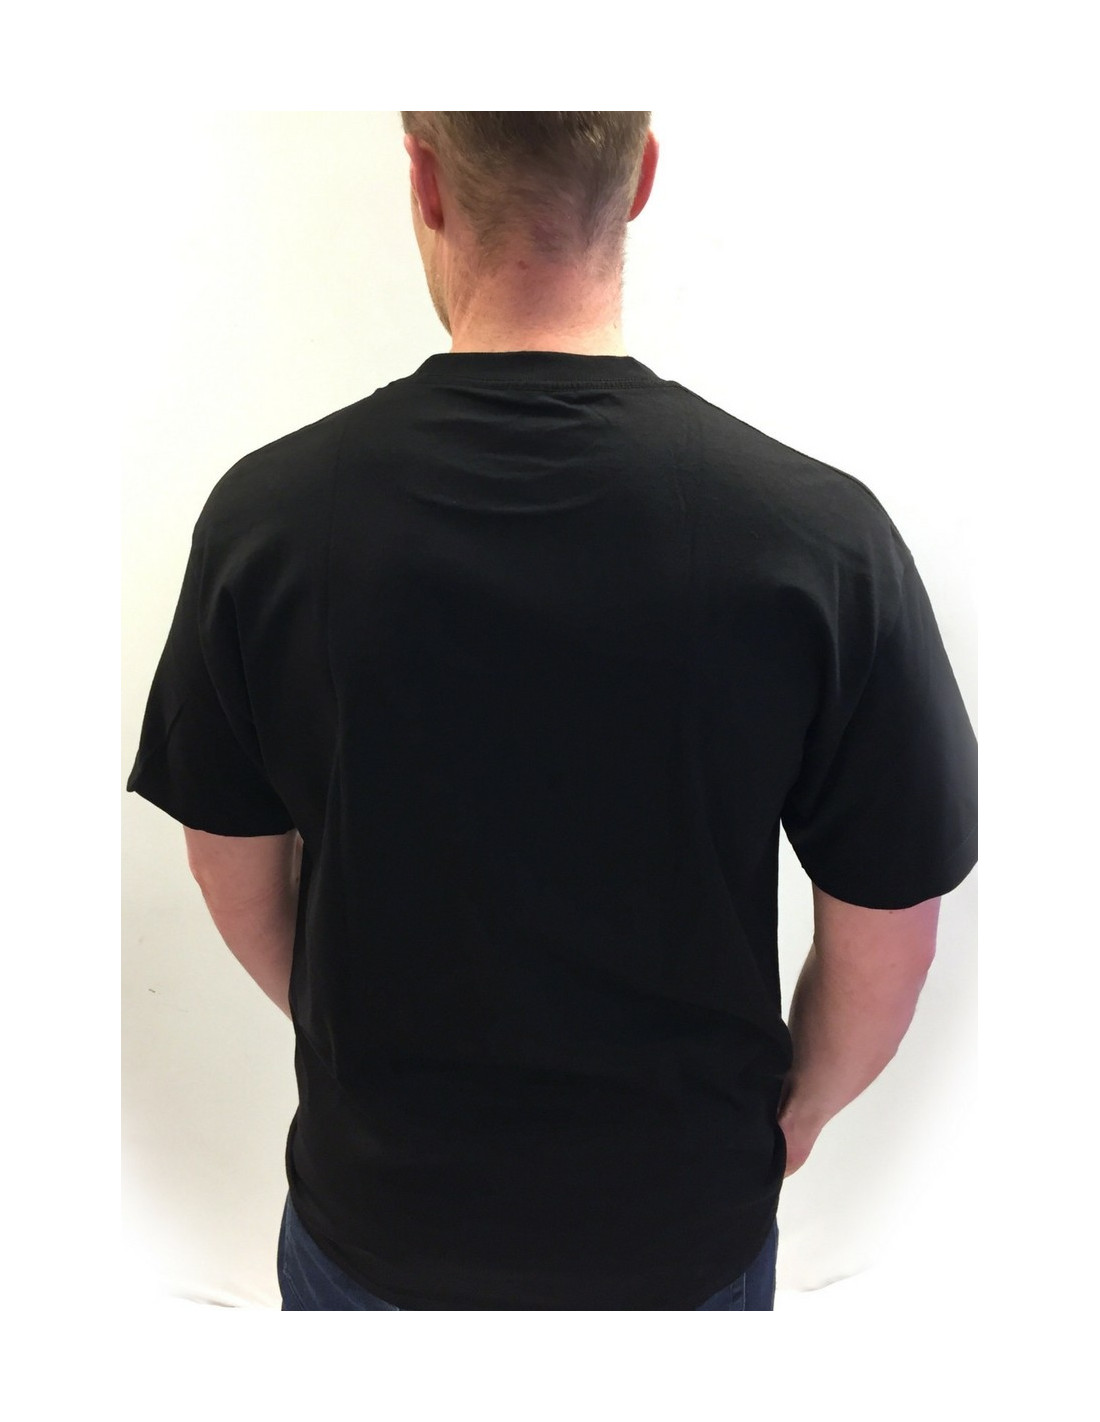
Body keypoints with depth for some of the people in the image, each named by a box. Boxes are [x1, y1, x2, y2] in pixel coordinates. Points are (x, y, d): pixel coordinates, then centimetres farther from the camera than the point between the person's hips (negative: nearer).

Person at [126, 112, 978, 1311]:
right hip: (682, 1226, 0)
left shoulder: (267, 512, -20)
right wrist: (795, 1107, 7)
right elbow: (884, 949, -14)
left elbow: (235, 879, -7)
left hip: (376, 1204, 1)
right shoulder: (820, 537, -24)